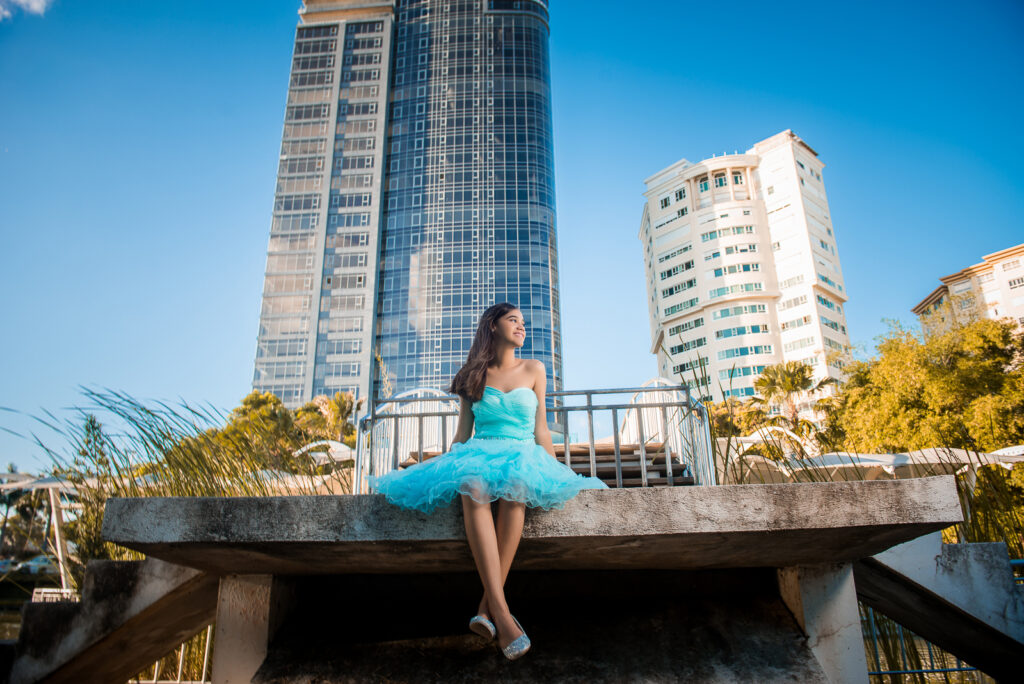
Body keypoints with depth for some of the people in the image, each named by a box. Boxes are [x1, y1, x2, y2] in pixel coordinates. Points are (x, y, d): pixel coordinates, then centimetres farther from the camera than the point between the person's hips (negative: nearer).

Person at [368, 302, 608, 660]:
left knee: (515, 487, -38)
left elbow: (541, 430, 13)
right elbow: (462, 433, 15)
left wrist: (555, 472, 5)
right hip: (478, 455, 0)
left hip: (523, 457, 0)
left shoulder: (533, 369, 15)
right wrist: (446, 466, 4)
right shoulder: (474, 374, 14)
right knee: (472, 488, -38)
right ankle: (501, 612, -45)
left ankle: (486, 607, -36)